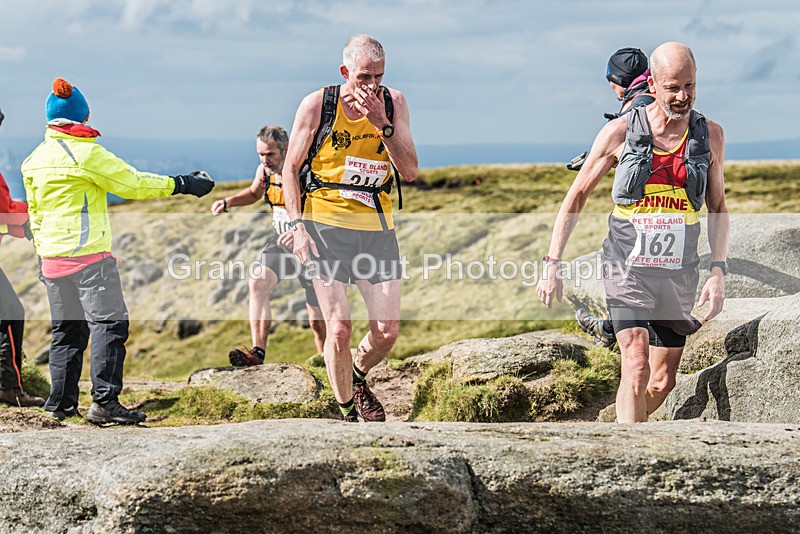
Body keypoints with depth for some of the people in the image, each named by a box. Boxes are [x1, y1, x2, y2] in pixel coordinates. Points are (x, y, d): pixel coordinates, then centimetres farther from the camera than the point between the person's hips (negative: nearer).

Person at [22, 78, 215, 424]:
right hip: (89, 255, -7)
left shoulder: (34, 159, 10)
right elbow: (133, 184, -9)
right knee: (109, 322, -6)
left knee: (67, 329, 14)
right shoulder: (86, 152, -11)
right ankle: (104, 402, -15)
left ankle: (60, 402, 14)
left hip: (52, 257, 7)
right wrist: (182, 184, -2)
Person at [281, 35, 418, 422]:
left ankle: (357, 378, 31)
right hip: (326, 223, -3)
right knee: (339, 328, -10)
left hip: (376, 227, 3)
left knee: (387, 331, 0)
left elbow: (410, 171, -4)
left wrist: (383, 124, -16)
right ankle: (348, 411, 8)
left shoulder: (393, 102, 1)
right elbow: (290, 169, 2)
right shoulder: (316, 105, -6)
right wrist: (297, 226, -8)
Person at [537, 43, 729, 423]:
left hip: (678, 273, 3)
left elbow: (717, 208, 12)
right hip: (627, 268, -3)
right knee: (636, 370, -19)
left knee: (663, 382, 10)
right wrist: (552, 265, -2)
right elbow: (577, 196, 3)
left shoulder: (709, 135, 2)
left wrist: (718, 271, 1)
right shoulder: (620, 132, -5)